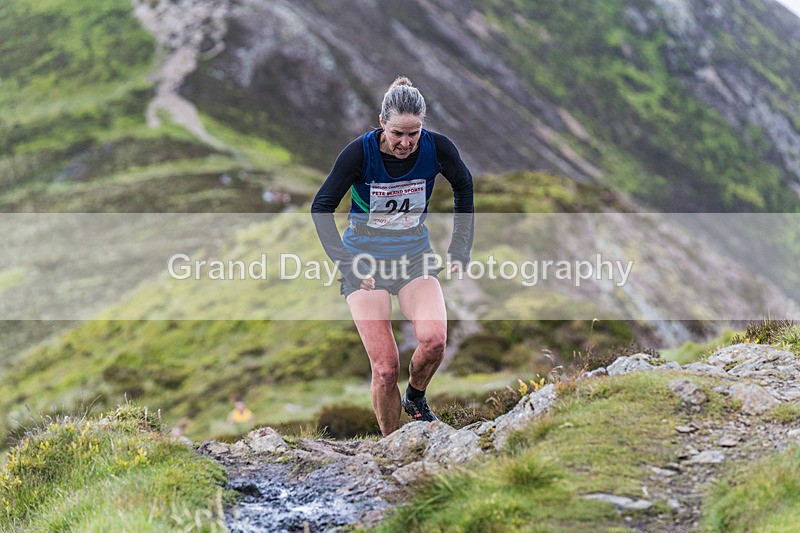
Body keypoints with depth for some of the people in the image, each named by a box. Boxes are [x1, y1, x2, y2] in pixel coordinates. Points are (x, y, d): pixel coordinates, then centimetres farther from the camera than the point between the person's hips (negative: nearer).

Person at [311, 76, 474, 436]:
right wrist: (346, 264, -16)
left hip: (415, 256, 2)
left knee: (434, 338, -26)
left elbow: (463, 186, 9)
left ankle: (416, 398, 6)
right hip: (365, 261, -2)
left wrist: (460, 248, 7)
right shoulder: (361, 152, -19)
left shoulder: (437, 148, -13)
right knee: (385, 367, -11)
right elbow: (321, 208, -9)